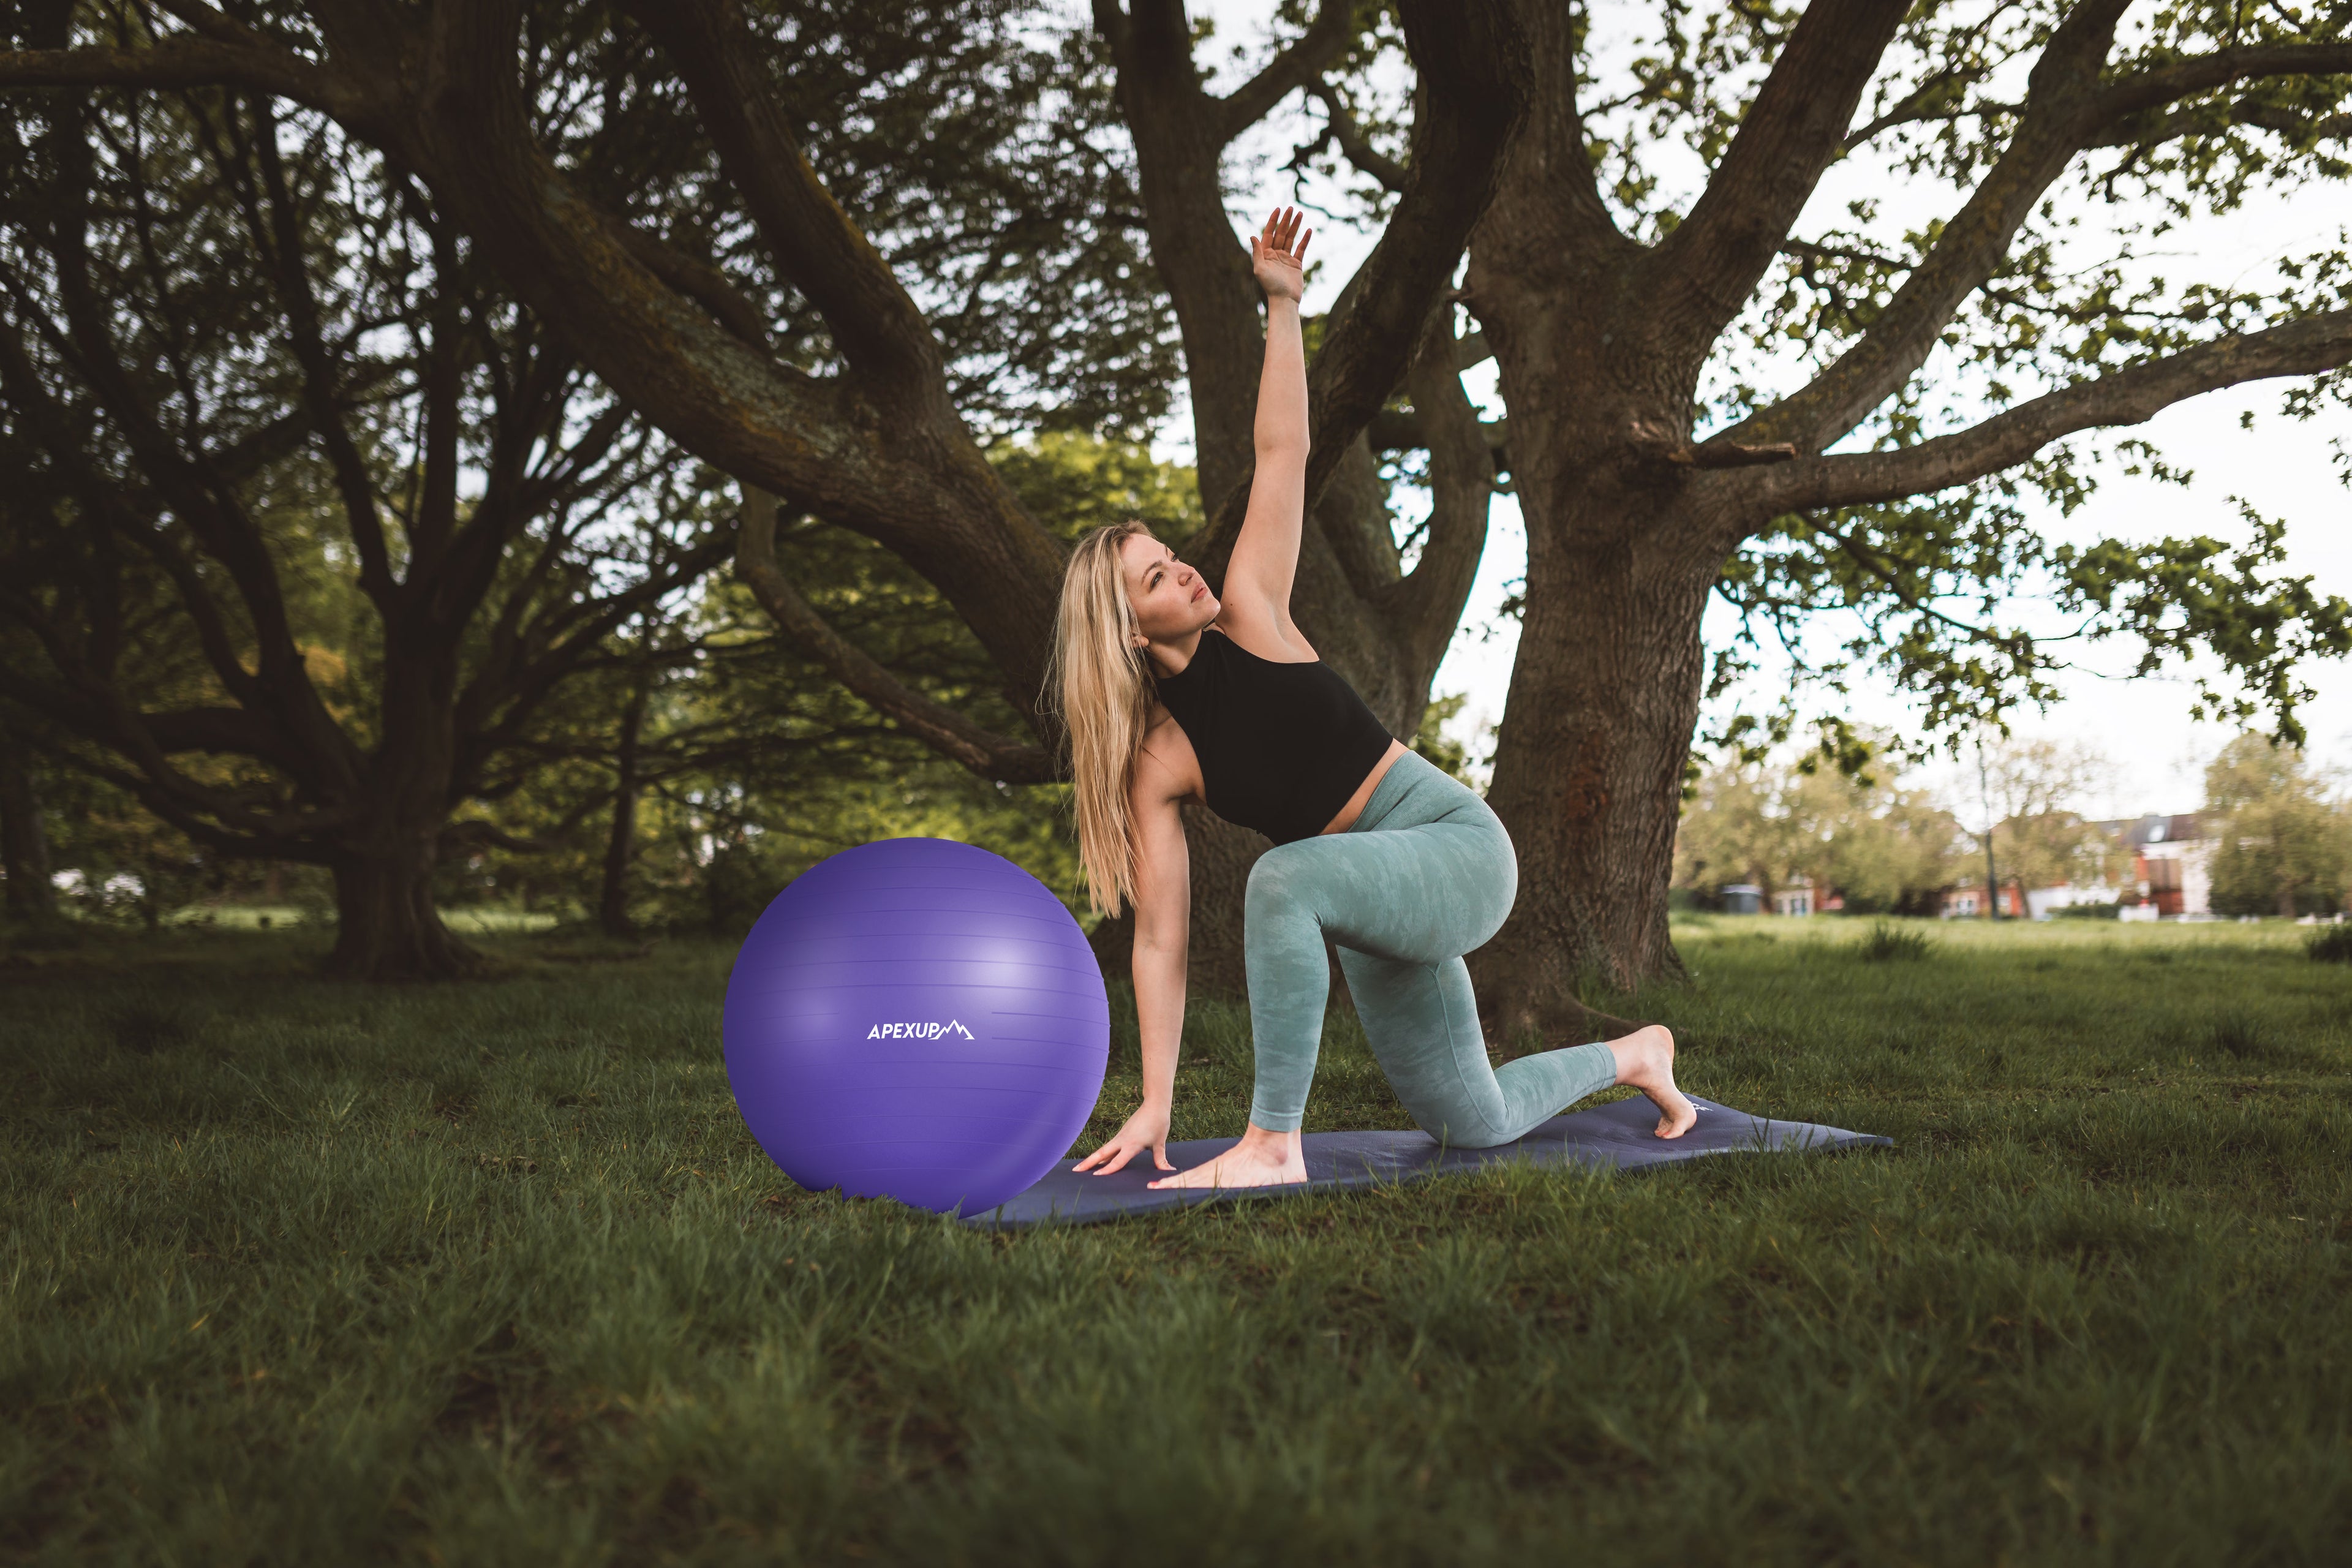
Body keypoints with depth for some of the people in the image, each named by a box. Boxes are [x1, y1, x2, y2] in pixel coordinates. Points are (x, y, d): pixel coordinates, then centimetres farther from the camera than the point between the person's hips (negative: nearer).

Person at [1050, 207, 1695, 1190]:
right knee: (1476, 1125, 15)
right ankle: (1631, 1056, 45)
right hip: (1371, 895, 4)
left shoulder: (1248, 616, -7)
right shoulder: (1154, 761, -6)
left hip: (1459, 849, -4)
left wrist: (1283, 306, -15)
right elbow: (1159, 936, -7)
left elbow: (1282, 454, -7)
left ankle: (1275, 1144, -23)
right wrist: (1155, 1104, -10)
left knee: (1286, 878, -35)